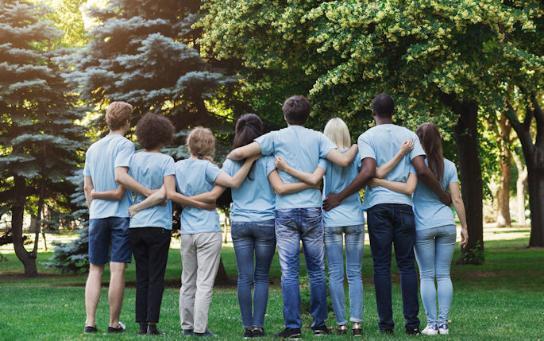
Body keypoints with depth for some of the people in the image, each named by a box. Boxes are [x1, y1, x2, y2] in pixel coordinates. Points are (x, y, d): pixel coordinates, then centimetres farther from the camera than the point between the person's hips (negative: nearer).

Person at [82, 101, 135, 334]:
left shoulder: (93, 148, 13)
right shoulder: (125, 145, -5)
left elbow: (87, 187, 13)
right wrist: (116, 195, -3)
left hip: (96, 215, 5)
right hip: (120, 213, -5)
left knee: (95, 269, 8)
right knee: (117, 269, -1)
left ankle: (90, 322, 1)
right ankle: (114, 323, 2)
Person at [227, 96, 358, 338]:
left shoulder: (276, 138, 1)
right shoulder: (317, 138, 5)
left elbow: (240, 153, -6)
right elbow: (343, 160, -6)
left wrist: (230, 156, 16)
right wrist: (356, 147, 14)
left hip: (285, 211, -1)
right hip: (312, 210, 2)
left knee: (289, 271, 0)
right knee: (317, 270, 10)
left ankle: (293, 326, -1)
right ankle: (319, 324, 14)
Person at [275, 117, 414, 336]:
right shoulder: (356, 155, 2)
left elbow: (313, 179, -19)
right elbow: (379, 173, -9)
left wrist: (285, 168, -17)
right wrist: (401, 154, -8)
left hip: (331, 221, -2)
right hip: (354, 220, 2)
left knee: (335, 274, 1)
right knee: (354, 273, 5)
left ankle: (341, 324, -1)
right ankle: (356, 322, -3)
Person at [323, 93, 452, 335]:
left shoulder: (367, 137, 2)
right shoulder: (409, 136, 8)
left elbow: (369, 172, -12)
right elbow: (422, 171, -3)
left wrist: (340, 197, -9)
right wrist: (443, 196, 11)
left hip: (378, 205, -1)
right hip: (404, 204, 1)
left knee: (381, 265, 3)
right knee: (407, 265, 6)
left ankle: (386, 322, 3)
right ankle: (412, 322, 4)